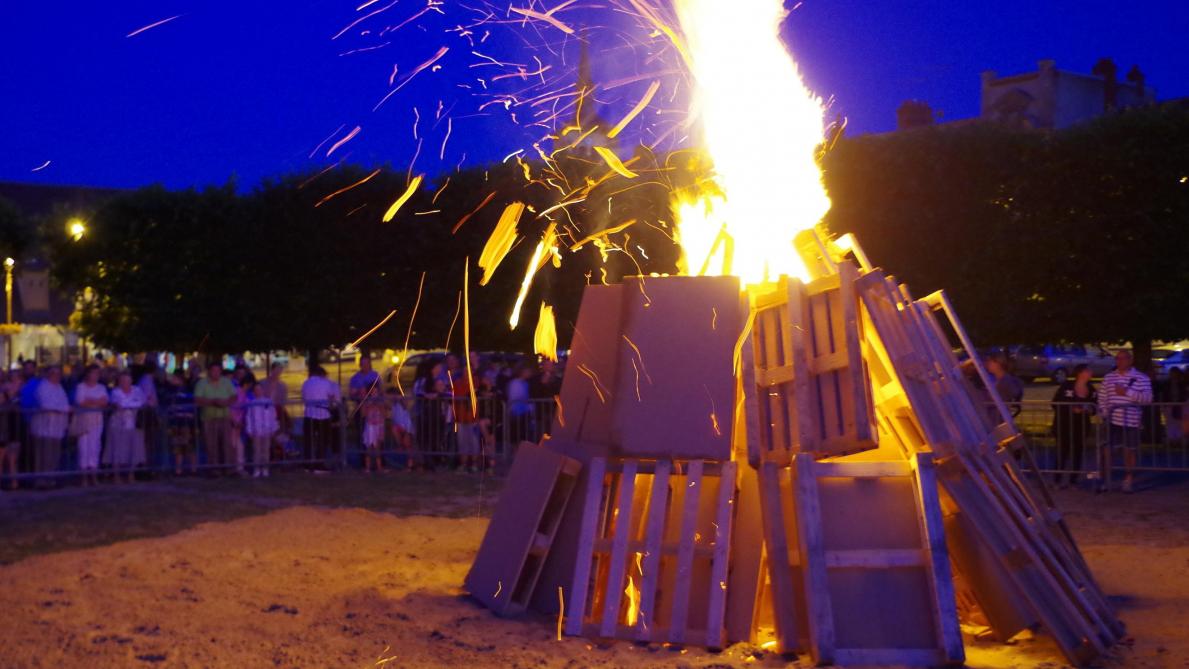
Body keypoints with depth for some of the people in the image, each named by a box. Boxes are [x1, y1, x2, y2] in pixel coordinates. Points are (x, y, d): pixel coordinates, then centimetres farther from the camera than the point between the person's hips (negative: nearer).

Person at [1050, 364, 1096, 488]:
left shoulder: (1091, 389, 3)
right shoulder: (1066, 386, -13)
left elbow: (1094, 406, 12)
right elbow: (1055, 404, -10)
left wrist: (1090, 410, -11)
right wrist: (1071, 409, -21)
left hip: (1081, 426, 5)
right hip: (1064, 425, -5)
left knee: (1078, 453, 7)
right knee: (1062, 452, -2)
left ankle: (1074, 480, 16)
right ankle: (1058, 480, 8)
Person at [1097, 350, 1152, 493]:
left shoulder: (1141, 378, -3)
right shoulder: (1108, 377, 10)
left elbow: (1148, 397, -14)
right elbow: (1102, 398, 13)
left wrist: (1127, 392, -19)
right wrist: (1103, 413, 1)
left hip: (1131, 421, -3)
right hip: (1111, 420, 3)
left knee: (1129, 451, 7)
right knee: (1106, 449, -1)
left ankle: (1128, 481, 20)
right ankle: (1104, 481, 5)